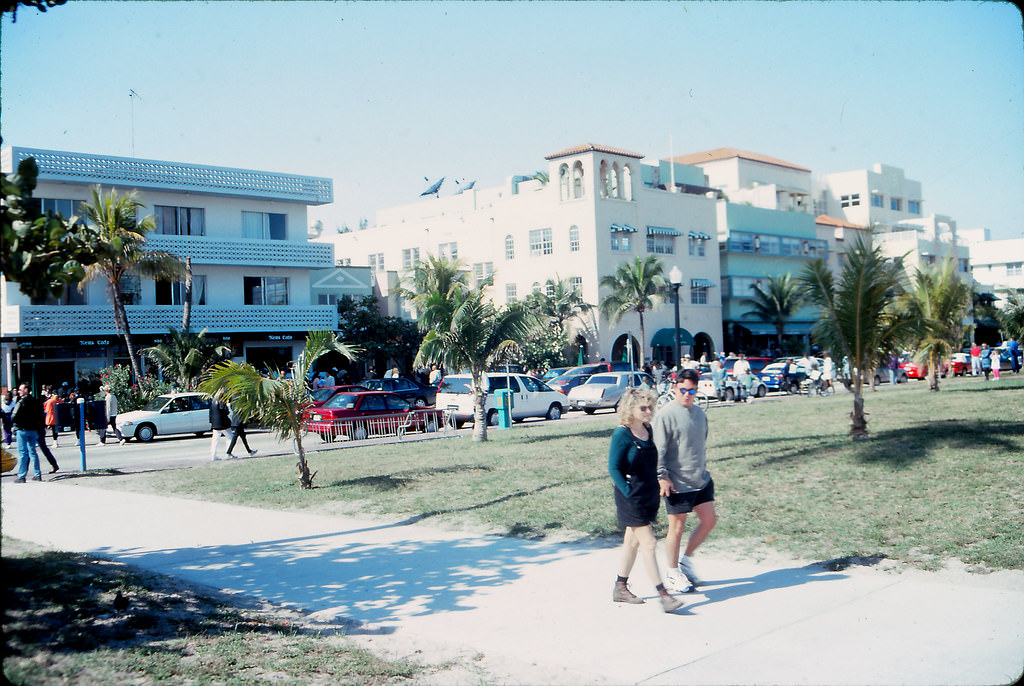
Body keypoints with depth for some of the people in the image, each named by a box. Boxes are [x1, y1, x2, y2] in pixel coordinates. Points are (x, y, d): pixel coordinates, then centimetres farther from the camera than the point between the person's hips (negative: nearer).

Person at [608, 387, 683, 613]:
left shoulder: (648, 430, 8)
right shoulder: (621, 435, -14)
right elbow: (613, 468, -14)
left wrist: (660, 483, 13)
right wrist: (628, 493, -17)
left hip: (649, 495, 8)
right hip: (632, 497, -8)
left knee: (633, 541, 15)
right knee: (648, 543, -8)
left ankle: (620, 589, 26)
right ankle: (663, 595, -6)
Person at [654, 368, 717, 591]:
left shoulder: (699, 413, 10)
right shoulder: (666, 415, -12)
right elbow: (659, 450, -13)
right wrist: (662, 477, -17)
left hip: (701, 480, 7)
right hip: (677, 483, -7)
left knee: (709, 521, 8)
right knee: (677, 527, 2)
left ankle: (686, 559, 26)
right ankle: (672, 572, 19)